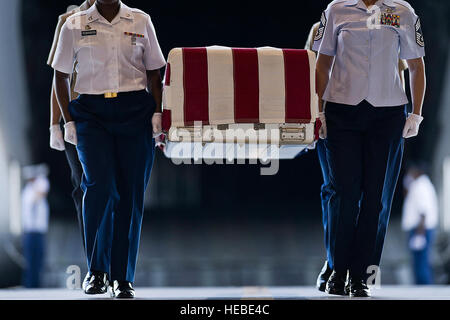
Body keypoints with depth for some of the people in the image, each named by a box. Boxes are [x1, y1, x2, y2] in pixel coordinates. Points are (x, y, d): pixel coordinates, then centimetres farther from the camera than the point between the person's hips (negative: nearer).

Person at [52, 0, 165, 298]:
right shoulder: (75, 25, 6)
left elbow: (154, 72, 13)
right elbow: (61, 75, 11)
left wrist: (158, 112, 1)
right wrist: (68, 120, 3)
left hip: (135, 113, 1)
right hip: (91, 112, -1)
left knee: (130, 192, -1)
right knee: (100, 184, -18)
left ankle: (123, 278, 8)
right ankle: (97, 270, -4)